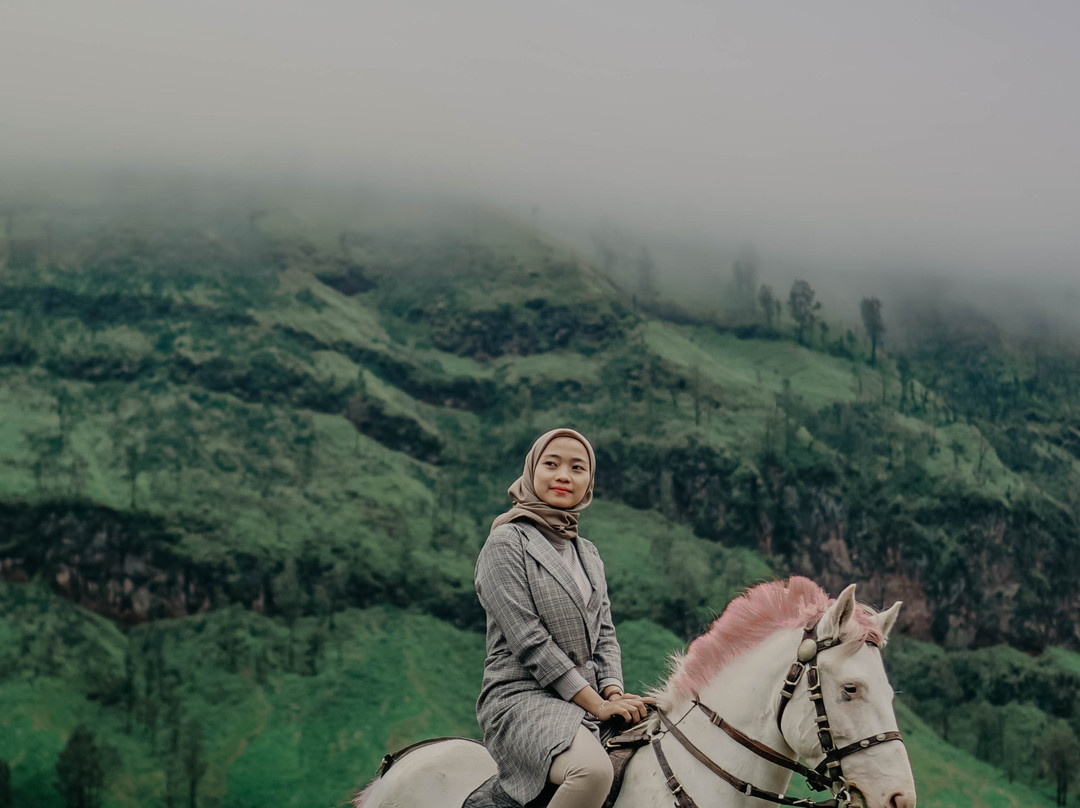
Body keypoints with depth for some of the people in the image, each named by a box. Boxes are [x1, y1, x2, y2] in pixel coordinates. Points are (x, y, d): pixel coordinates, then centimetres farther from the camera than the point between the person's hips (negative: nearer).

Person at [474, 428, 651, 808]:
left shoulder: (588, 553, 19)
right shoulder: (507, 543, -4)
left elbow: (604, 635, 16)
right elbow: (528, 641, -12)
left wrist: (614, 693, -5)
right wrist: (597, 705, -16)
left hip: (587, 702, 8)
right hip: (522, 696, -8)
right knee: (593, 768, -36)